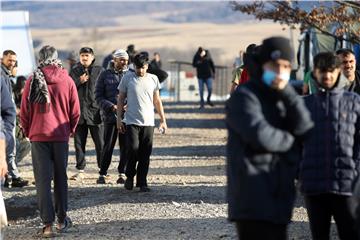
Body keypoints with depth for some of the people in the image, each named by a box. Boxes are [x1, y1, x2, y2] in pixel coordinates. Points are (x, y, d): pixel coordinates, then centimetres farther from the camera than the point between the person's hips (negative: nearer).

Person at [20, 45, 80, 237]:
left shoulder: (33, 81, -5)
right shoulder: (67, 81, -3)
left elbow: (24, 111, -1)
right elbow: (75, 111, 2)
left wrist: (27, 131, 14)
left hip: (38, 135, -1)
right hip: (61, 135, 1)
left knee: (42, 179, 0)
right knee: (60, 177, 15)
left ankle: (48, 223, -6)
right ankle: (62, 219, 21)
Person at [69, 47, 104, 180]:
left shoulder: (100, 71, 3)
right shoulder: (75, 71, 11)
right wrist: (79, 81, -9)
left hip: (95, 111, -3)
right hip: (79, 111, 3)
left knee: (100, 143, -1)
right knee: (79, 143, 5)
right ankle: (80, 171, 11)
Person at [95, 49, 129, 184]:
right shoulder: (105, 75, 4)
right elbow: (98, 96, 2)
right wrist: (111, 107, -13)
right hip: (110, 116, -1)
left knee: (125, 146, 3)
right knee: (108, 146, -1)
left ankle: (122, 173, 13)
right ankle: (102, 174, 8)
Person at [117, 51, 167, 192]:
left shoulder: (153, 79, 7)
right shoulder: (128, 78, 0)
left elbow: (157, 101, 14)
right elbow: (121, 99, 5)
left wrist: (163, 120, 12)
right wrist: (119, 119, 0)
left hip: (148, 122, 2)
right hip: (131, 121, -2)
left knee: (145, 154, 0)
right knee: (133, 148, -15)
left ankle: (142, 182, 9)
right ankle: (130, 175, 8)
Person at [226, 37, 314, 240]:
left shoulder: (283, 98, 17)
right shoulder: (244, 96, -7)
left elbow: (304, 127, 0)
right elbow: (260, 135, -20)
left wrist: (287, 91, -9)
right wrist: (291, 141, -2)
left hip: (279, 198, 8)